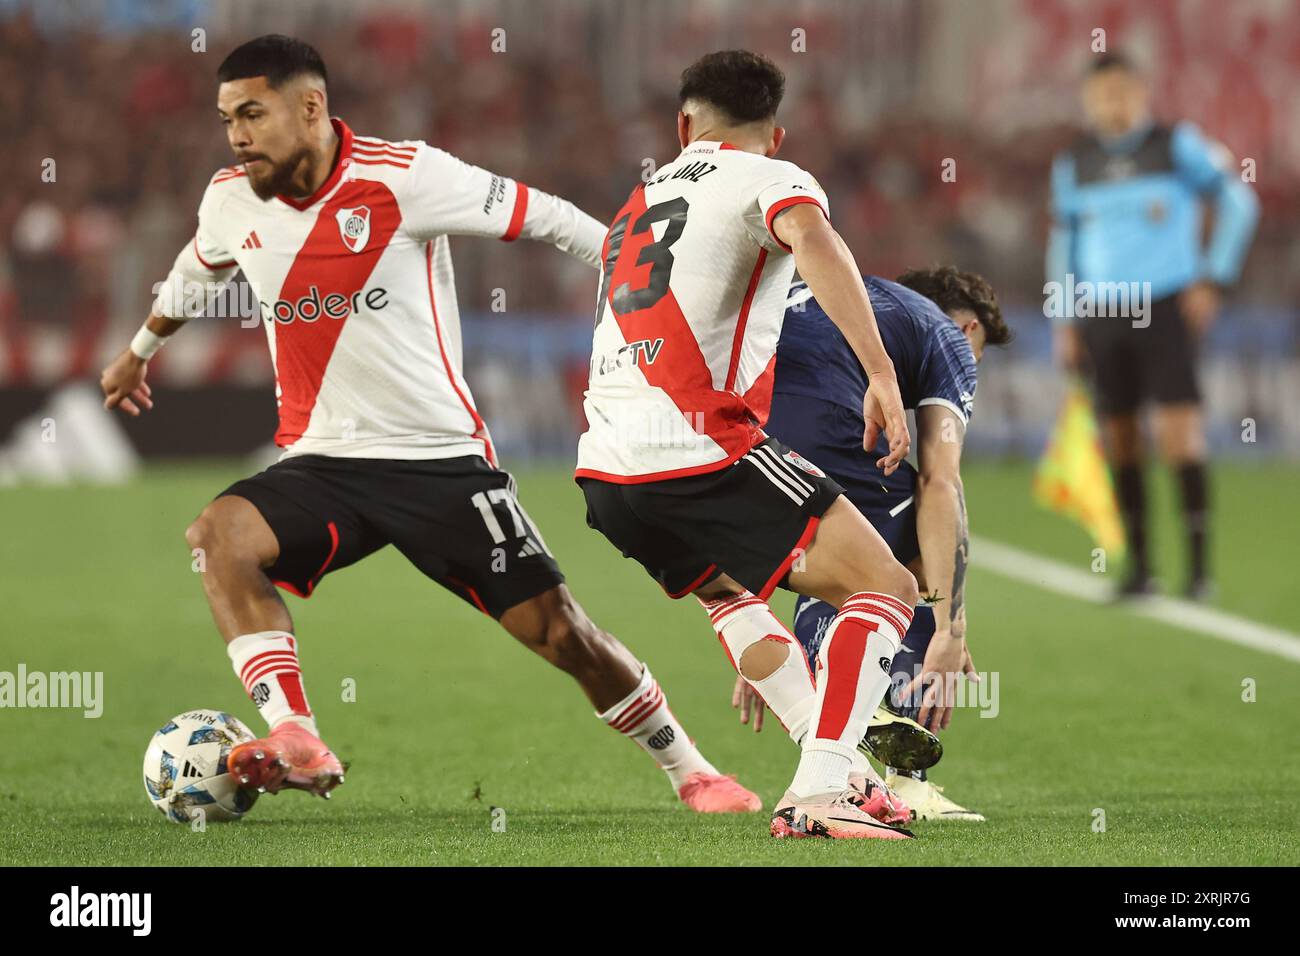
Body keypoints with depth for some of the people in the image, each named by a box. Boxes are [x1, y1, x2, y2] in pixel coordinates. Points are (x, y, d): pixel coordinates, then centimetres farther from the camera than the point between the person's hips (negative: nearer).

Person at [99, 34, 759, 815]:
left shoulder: (405, 178, -14)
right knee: (219, 535, -26)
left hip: (442, 460, -4)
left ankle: (690, 772, 16)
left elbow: (542, 218, -7)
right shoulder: (232, 201, 2)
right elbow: (198, 268, 26)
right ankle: (296, 743, -32)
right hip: (322, 462, 4)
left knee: (557, 631, -4)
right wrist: (141, 351, 42)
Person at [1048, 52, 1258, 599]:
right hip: (1102, 318, 4)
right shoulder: (1073, 164, 8)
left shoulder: (1176, 145, -2)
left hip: (1167, 308, -3)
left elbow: (1238, 202, 1)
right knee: (1120, 445, 4)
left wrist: (1213, 281, -4)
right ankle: (1138, 565, 13)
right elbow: (1063, 245, 15)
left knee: (1181, 439, -12)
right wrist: (1065, 325, 11)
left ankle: (1199, 567, -9)